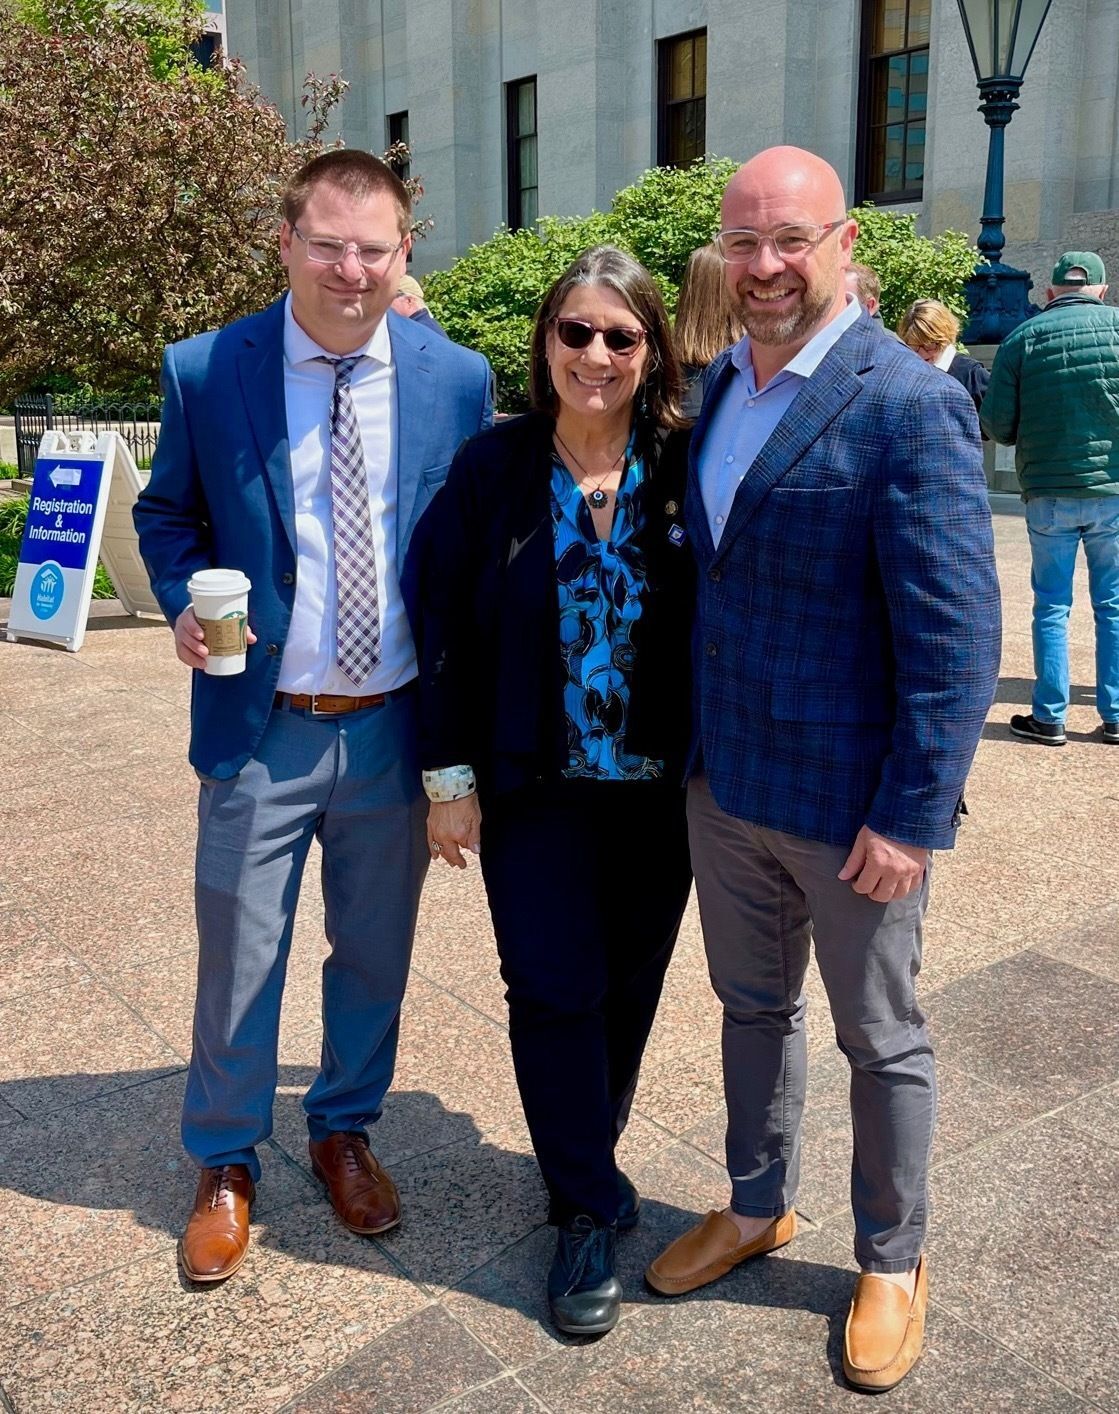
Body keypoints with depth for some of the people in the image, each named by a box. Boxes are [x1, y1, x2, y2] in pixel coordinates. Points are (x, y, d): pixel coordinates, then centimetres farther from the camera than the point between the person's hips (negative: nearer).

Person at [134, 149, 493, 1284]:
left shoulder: (456, 379, -2)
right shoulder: (203, 372, -6)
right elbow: (167, 511, 8)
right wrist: (188, 602, -14)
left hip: (395, 728, 2)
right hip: (262, 728, -1)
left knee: (375, 955, 17)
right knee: (238, 960, 11)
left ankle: (344, 1130, 43)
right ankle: (225, 1165, 36)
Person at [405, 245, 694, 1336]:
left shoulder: (686, 469, -5)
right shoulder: (493, 467, -5)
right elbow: (440, 620, -3)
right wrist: (450, 775, -5)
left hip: (660, 789, 2)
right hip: (533, 786, -1)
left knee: (628, 984, 14)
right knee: (554, 988, 2)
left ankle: (582, 1158, 39)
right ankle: (588, 1208, 21)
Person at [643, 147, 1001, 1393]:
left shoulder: (908, 406, -17)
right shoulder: (713, 387, 6)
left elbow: (955, 637, -18)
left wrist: (912, 818, -19)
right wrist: (693, 745, 10)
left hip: (850, 807, -6)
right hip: (724, 781, 6)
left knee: (878, 1040, 13)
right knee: (751, 1006, 22)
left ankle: (893, 1263, 36)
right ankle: (756, 1207, 45)